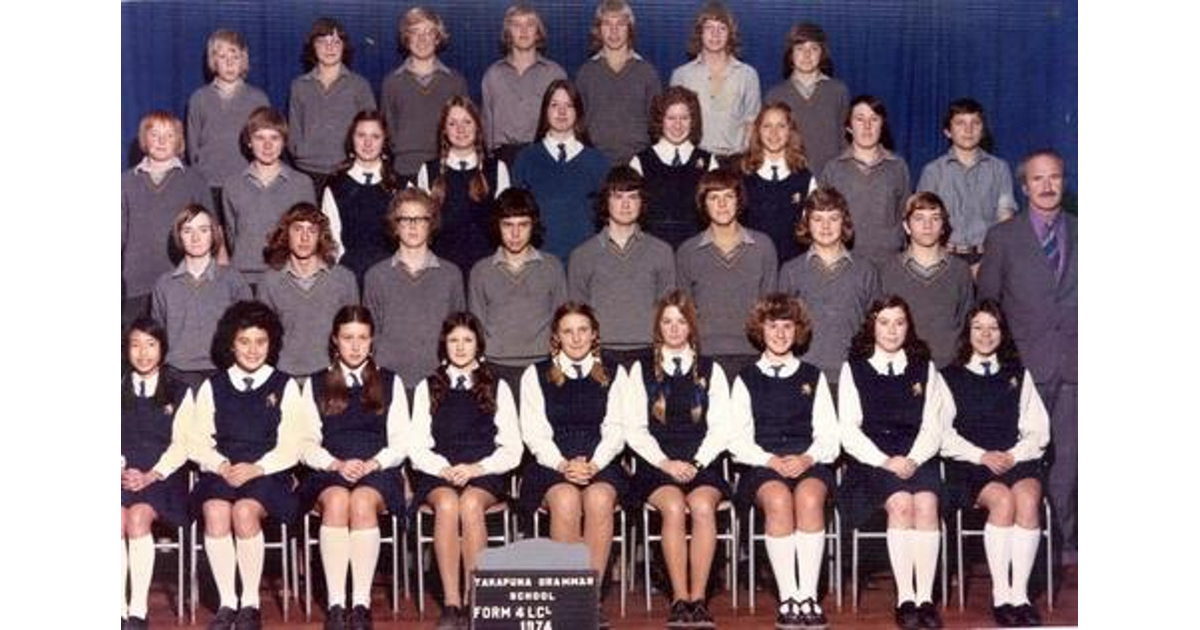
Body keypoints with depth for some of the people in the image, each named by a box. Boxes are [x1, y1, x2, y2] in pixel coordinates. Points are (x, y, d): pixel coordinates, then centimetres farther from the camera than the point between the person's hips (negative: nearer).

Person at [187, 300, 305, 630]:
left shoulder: (285, 386, 11)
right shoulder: (213, 387, 16)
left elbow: (290, 446, 2)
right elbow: (197, 441, 8)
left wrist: (257, 468, -14)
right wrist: (222, 466, -12)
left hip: (267, 474, -2)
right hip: (220, 472, 2)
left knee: (245, 510, -33)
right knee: (215, 510, -32)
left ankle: (250, 604, -22)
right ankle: (227, 603, -24)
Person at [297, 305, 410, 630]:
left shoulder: (390, 383, 18)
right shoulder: (316, 384, 19)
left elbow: (400, 443, 10)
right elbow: (307, 444, 10)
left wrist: (372, 464, -9)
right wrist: (337, 464, -9)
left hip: (378, 470, 0)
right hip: (329, 472, 1)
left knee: (363, 502, -35)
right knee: (336, 501, -35)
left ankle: (361, 603, -38)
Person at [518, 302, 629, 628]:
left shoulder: (613, 373, 15)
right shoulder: (536, 375, 13)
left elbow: (615, 430, 6)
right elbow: (534, 433, 3)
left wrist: (593, 465, -13)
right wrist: (563, 465, -15)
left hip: (601, 464, 1)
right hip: (550, 466, 0)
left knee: (599, 499, -34)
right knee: (565, 500, -34)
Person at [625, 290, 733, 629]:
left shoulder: (711, 371, 16)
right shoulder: (642, 370, 14)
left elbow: (721, 428, 8)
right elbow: (635, 429, 6)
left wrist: (696, 464, -8)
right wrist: (666, 463, -9)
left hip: (702, 464, 0)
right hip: (656, 465, 0)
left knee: (702, 506, -32)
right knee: (673, 506, -32)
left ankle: (699, 598, -30)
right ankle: (679, 599, -29)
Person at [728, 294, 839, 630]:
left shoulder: (814, 377, 20)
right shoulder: (746, 379, 17)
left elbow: (829, 436, 12)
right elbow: (738, 440, 7)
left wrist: (808, 458, -10)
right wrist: (770, 460, -11)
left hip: (810, 462, 1)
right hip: (762, 465, -1)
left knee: (809, 497, -35)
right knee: (778, 499, -35)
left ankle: (809, 595, -35)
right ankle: (787, 598, -33)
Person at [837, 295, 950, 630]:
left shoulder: (924, 368, 18)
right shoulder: (854, 368, 11)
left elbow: (932, 426, 10)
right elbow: (849, 431, 2)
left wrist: (913, 460, -10)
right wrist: (885, 461, -12)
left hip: (916, 457, 2)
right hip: (870, 458, -2)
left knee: (926, 502, -30)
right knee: (901, 502, -31)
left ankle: (926, 597, -31)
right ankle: (905, 599, -29)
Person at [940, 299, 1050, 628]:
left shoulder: (1019, 376, 23)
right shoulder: (950, 376, 15)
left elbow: (1038, 429, 14)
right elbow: (944, 433, 4)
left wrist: (1014, 455, -6)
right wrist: (981, 456, -11)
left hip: (1018, 459, 2)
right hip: (969, 465, -2)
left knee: (1027, 498, -32)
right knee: (1002, 499, -33)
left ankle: (1020, 594, -32)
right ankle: (1000, 596, -29)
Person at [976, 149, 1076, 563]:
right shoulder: (1002, 237, 6)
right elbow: (986, 304, 6)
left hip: (1075, 362, 2)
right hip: (1027, 362, -2)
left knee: (1067, 455, 3)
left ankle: (1063, 540, 12)